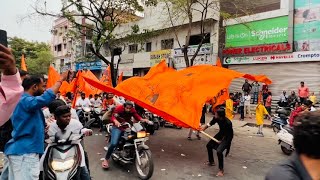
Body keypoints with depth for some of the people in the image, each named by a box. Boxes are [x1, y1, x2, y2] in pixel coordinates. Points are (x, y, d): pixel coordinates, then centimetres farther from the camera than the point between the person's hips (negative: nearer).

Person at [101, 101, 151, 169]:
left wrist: (143, 119, -23)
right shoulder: (119, 108, -17)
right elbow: (113, 117, -23)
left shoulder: (132, 110, -5)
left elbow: (137, 117, -3)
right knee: (114, 143, -22)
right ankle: (106, 159, -2)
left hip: (128, 127, 4)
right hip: (118, 127, -4)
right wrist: (116, 121, -46)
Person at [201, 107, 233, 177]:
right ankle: (211, 161, 40)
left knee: (219, 151, -24)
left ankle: (221, 169, -1)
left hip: (227, 137, -8)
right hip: (220, 134, 8)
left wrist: (221, 141, -12)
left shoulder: (228, 123, -35)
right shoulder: (216, 118, -19)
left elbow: (229, 135, -22)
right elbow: (210, 124, 1)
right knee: (209, 145, 15)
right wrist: (203, 129, -3)